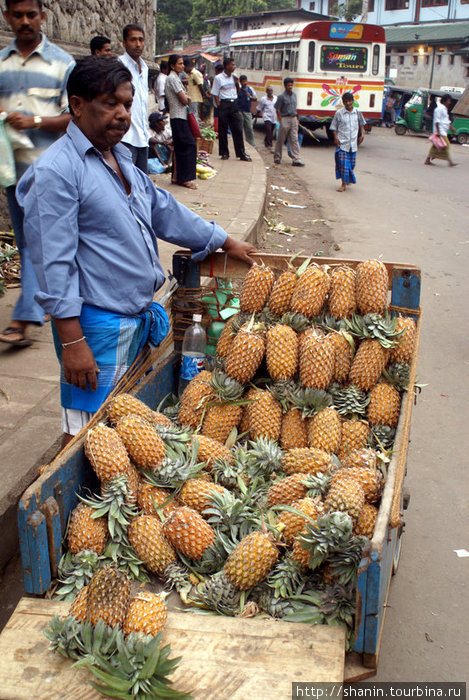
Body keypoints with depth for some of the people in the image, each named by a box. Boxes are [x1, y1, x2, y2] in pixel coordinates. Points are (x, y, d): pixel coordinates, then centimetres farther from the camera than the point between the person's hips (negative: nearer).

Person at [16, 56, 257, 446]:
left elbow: (165, 212, 24)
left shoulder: (121, 159, 14)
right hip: (97, 329, -8)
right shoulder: (57, 171, -15)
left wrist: (226, 242, 27)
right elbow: (54, 264, -19)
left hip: (140, 320, 9)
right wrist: (72, 341, -21)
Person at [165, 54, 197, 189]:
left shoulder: (175, 78, 20)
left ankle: (176, 177, 13)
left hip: (178, 117, 10)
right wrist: (187, 98, 4)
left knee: (179, 147, 10)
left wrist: (186, 97, 0)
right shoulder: (173, 78, -12)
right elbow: (184, 100, -16)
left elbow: (186, 99, 21)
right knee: (189, 145, -11)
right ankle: (186, 178, -10)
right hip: (179, 117, -10)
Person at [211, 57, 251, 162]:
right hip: (224, 103, -4)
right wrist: (219, 107, -10)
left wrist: (237, 83, 1)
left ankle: (241, 154, 3)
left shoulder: (234, 76, 12)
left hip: (234, 104, 4)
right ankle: (224, 153, 11)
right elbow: (215, 94, -3)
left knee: (238, 129, 0)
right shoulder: (218, 78, -3)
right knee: (223, 130, 1)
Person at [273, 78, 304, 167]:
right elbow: (277, 109, -7)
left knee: (294, 139, -1)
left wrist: (296, 118, 13)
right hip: (285, 119, -5)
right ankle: (277, 158, 17)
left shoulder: (294, 95, 12)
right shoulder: (281, 96, -7)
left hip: (293, 119, 5)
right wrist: (281, 121, -10)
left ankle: (296, 159, -4)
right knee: (281, 139, 4)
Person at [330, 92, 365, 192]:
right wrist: (335, 137, -10)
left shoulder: (357, 112, 5)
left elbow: (361, 124, 19)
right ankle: (344, 184, -3)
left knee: (352, 163, 9)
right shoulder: (339, 113, -4)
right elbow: (334, 127, 1)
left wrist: (361, 135, 12)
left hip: (353, 142, 3)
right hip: (342, 142, -3)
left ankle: (348, 179, 33)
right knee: (343, 163, -8)